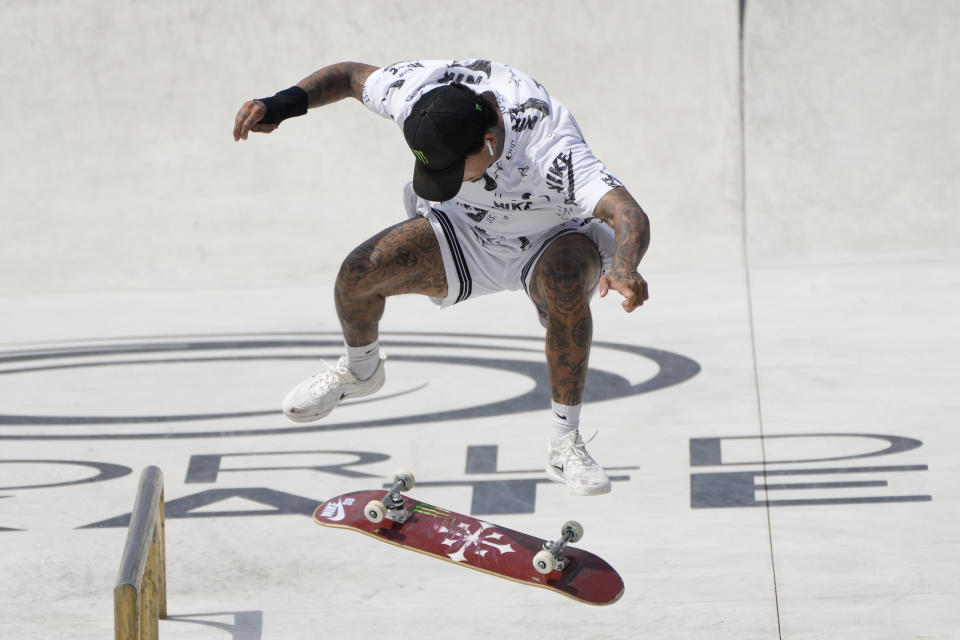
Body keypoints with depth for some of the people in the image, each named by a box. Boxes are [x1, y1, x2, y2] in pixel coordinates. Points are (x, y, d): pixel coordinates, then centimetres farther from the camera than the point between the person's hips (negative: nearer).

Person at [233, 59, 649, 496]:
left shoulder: (550, 150, -41)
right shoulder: (423, 90, -26)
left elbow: (629, 215, -51)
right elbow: (351, 75, -6)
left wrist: (623, 267, -73)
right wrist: (281, 105, -19)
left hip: (550, 241, -4)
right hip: (465, 229, 4)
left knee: (565, 284, -39)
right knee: (358, 274, -16)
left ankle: (565, 444, -23)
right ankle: (360, 370, 18)